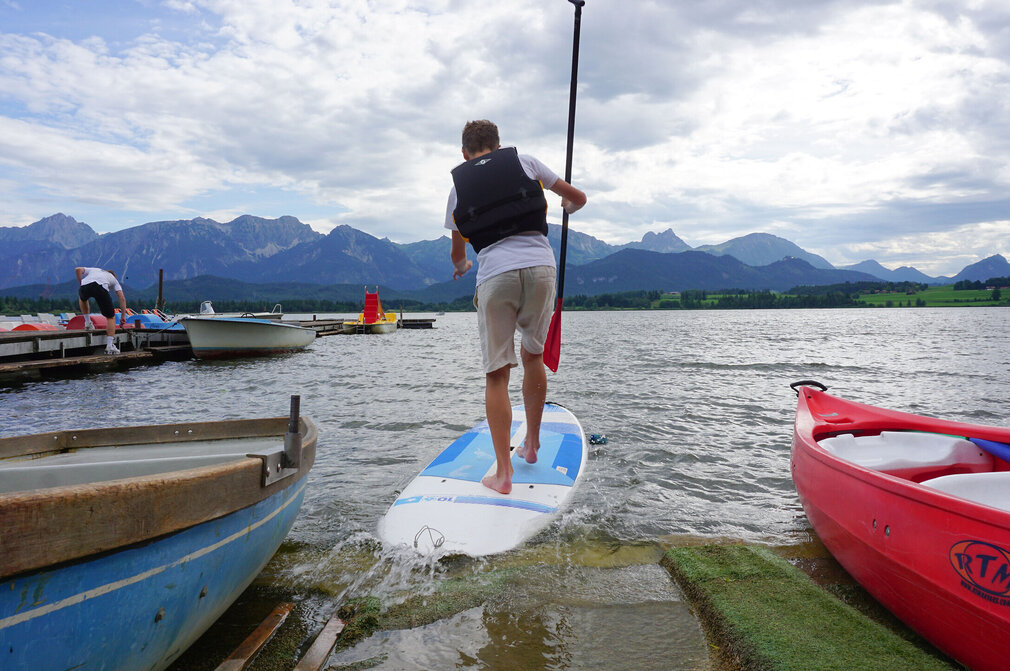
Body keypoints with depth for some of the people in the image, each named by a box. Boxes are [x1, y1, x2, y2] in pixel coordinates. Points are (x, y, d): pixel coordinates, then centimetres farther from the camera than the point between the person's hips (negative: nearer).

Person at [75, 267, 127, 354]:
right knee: (111, 317, 11)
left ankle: (87, 322, 34)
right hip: (101, 288, -2)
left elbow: (77, 270, 23)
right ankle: (109, 346, 2)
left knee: (82, 298, 42)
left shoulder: (93, 270, 43)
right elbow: (122, 298, 23)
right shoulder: (113, 279, 36)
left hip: (85, 285, 2)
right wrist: (123, 315, 25)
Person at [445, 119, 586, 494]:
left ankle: (503, 472, 1)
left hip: (494, 274, -1)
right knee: (534, 357, 19)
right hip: (540, 266, 1)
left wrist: (461, 266, 54)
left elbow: (456, 254, 30)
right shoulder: (523, 161, 18)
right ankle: (532, 446, 30)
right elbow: (578, 198, 26)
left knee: (497, 374, 4)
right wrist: (568, 206, 50)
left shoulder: (458, 186, 19)